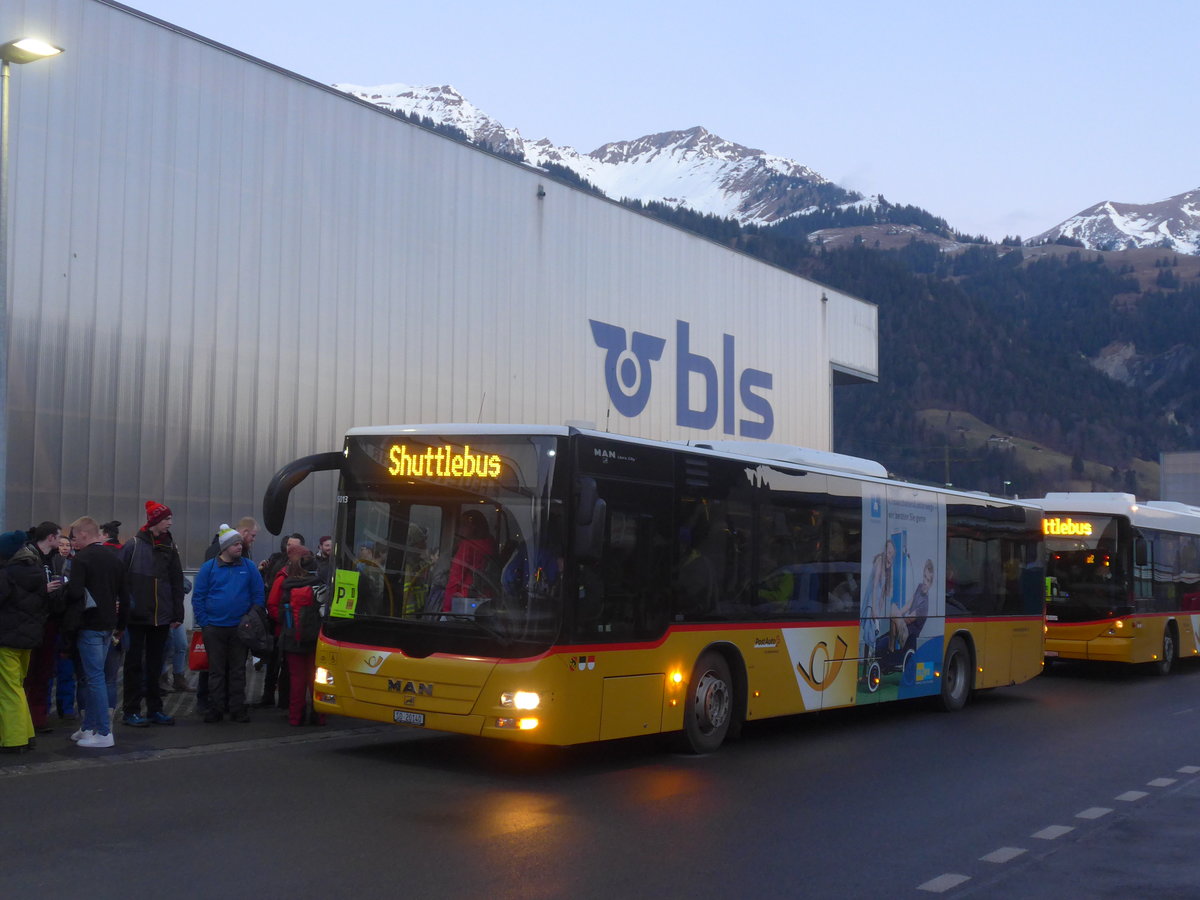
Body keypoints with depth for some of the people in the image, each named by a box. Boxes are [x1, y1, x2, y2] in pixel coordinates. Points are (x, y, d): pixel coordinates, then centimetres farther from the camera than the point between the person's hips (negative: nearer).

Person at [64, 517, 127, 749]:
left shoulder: (82, 558, -12)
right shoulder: (114, 558, 10)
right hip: (109, 624, 8)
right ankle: (89, 727, 22)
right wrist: (120, 627, 18)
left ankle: (104, 732, -4)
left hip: (89, 625, -7)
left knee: (95, 677, -5)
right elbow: (124, 595, 13)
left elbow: (75, 592, -22)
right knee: (94, 675, 16)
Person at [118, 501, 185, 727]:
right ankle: (131, 711, 9)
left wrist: (177, 614, 5)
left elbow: (177, 583, 9)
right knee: (135, 663, 3)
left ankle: (154, 709, 19)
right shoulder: (133, 545, -5)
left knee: (155, 664, 12)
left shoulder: (169, 547, 8)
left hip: (161, 616, 4)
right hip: (137, 615, -4)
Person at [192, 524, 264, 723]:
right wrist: (204, 623, -5)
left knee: (238, 670, 7)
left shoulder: (248, 567, 3)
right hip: (214, 629, -1)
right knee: (216, 670, 6)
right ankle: (215, 708, 13)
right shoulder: (209, 568, 0)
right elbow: (197, 597, 1)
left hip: (240, 629, 1)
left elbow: (259, 595, 5)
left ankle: (237, 708, 14)